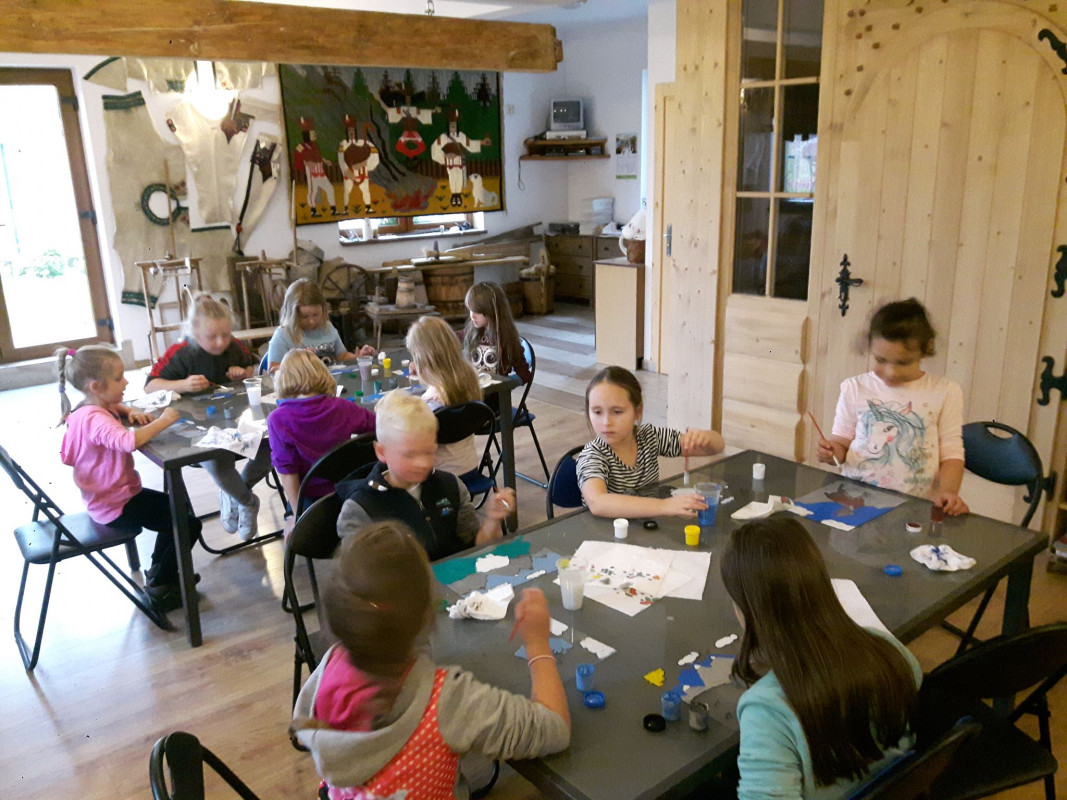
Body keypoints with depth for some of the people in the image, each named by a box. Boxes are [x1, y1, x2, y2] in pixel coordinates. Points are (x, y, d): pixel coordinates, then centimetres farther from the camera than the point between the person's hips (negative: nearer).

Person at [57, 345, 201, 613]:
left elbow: (115, 406, 27)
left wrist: (131, 412, 3)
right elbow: (129, 440, -49)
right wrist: (163, 421, -35)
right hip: (116, 506, -11)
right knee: (189, 524, -9)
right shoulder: (96, 419, -29)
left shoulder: (90, 409, 4)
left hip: (107, 497, 11)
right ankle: (158, 589, 5)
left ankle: (159, 569, 34)